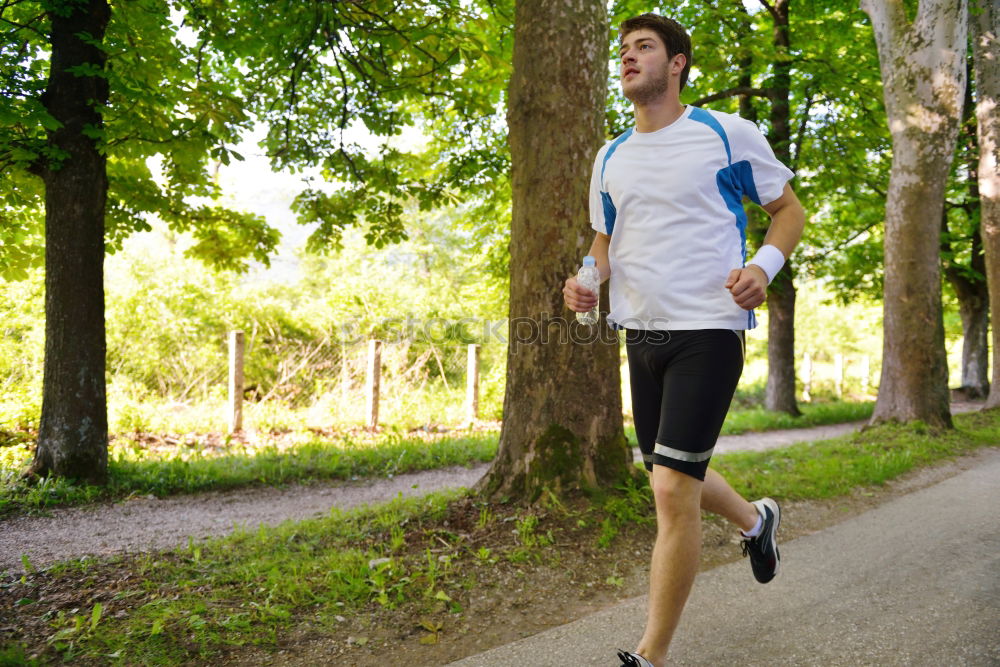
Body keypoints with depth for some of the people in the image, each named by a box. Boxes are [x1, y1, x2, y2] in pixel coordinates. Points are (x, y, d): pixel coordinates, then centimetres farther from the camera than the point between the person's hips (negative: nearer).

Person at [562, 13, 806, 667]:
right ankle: (755, 520, 50)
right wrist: (587, 280, 0)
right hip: (642, 332, 7)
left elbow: (790, 210, 4)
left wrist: (764, 264, -16)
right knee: (674, 480, 17)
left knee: (672, 489, -13)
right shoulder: (611, 157, 12)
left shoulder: (728, 133, -3)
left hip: (708, 329, -6)